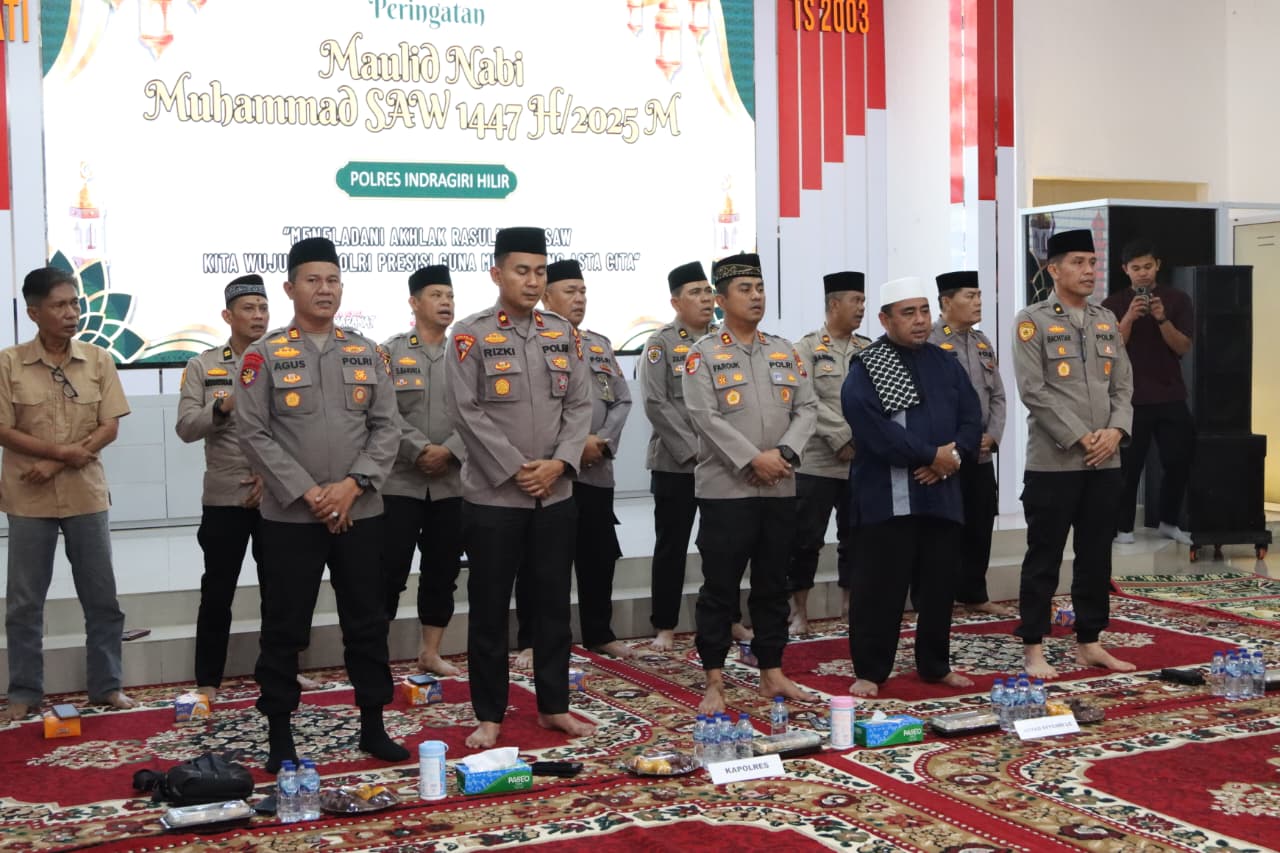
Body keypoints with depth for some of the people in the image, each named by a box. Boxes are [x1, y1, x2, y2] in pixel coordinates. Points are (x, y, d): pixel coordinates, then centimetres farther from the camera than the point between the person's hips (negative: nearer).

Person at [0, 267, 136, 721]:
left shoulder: (99, 360, 0)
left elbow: (109, 428, -3)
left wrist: (57, 464, -13)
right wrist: (64, 450, -16)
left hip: (85, 493, 2)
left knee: (101, 596, 7)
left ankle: (106, 685, 18)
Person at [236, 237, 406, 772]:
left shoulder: (366, 353, 8)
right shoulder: (264, 355, -1)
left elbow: (386, 428, 4)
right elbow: (253, 433, -7)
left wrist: (352, 485, -10)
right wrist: (306, 493, -14)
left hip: (360, 514, 3)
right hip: (289, 516, -3)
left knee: (368, 624, 9)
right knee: (284, 630, 4)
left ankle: (373, 728, 21)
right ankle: (279, 737, 15)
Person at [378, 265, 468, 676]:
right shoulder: (390, 352, 1)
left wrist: (450, 451, -14)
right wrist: (421, 450, -18)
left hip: (452, 483, 3)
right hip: (400, 481, -3)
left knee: (443, 572, 9)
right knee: (390, 570, -3)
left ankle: (431, 652, 21)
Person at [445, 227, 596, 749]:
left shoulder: (563, 334, 8)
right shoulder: (470, 335, -5)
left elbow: (579, 405, 5)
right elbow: (466, 413, -11)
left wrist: (560, 462, -9)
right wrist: (515, 469, -14)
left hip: (556, 494, 4)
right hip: (492, 495, -4)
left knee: (553, 603, 11)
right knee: (489, 607, 4)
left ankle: (554, 706, 22)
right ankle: (489, 715, 14)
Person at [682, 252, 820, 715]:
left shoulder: (784, 351, 12)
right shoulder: (703, 354, -3)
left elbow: (807, 408, 6)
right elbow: (706, 417, -12)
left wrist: (785, 454, -11)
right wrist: (753, 460, -17)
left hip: (780, 490, 5)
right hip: (725, 490, -5)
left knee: (773, 587, 12)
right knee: (719, 589, 1)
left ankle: (772, 674, 21)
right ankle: (714, 683, 8)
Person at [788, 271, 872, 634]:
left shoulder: (869, 350, 12)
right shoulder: (807, 348, -2)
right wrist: (842, 439, -16)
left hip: (862, 462, 4)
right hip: (817, 462, -4)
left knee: (854, 536, 11)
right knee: (807, 539, -1)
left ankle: (849, 603, 24)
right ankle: (799, 610, 10)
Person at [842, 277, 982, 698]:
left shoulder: (945, 363, 14)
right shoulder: (864, 369, -6)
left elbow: (972, 418, 9)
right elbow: (875, 430, -18)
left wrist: (954, 456, -10)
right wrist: (932, 455, -16)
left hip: (942, 494, 6)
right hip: (887, 497, -5)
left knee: (939, 585, 12)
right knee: (880, 587, -2)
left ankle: (935, 665, 26)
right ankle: (870, 671, 8)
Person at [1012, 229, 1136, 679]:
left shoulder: (1107, 320, 13)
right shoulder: (1032, 321, -5)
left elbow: (1123, 384, 11)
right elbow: (1034, 391, -12)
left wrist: (1115, 430, -7)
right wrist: (1080, 438, -15)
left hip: (1105, 461, 6)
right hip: (1054, 461, -5)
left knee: (1096, 557, 11)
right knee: (1044, 558, 0)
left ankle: (1089, 642, 22)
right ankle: (1033, 649, 8)